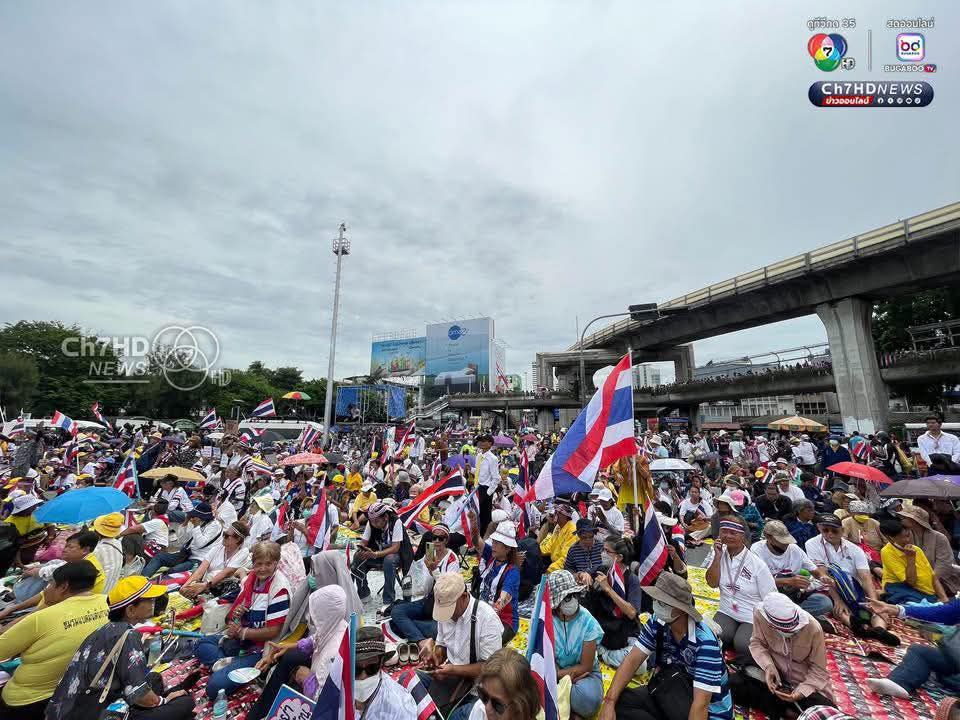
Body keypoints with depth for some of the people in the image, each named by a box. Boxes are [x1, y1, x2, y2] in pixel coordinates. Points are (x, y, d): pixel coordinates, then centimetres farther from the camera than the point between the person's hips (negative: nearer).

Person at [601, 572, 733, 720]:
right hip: (676, 697, 5)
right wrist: (610, 701, -24)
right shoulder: (657, 622, -13)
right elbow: (633, 660, -12)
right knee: (620, 700, -15)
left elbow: (701, 705, -30)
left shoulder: (705, 642, -28)